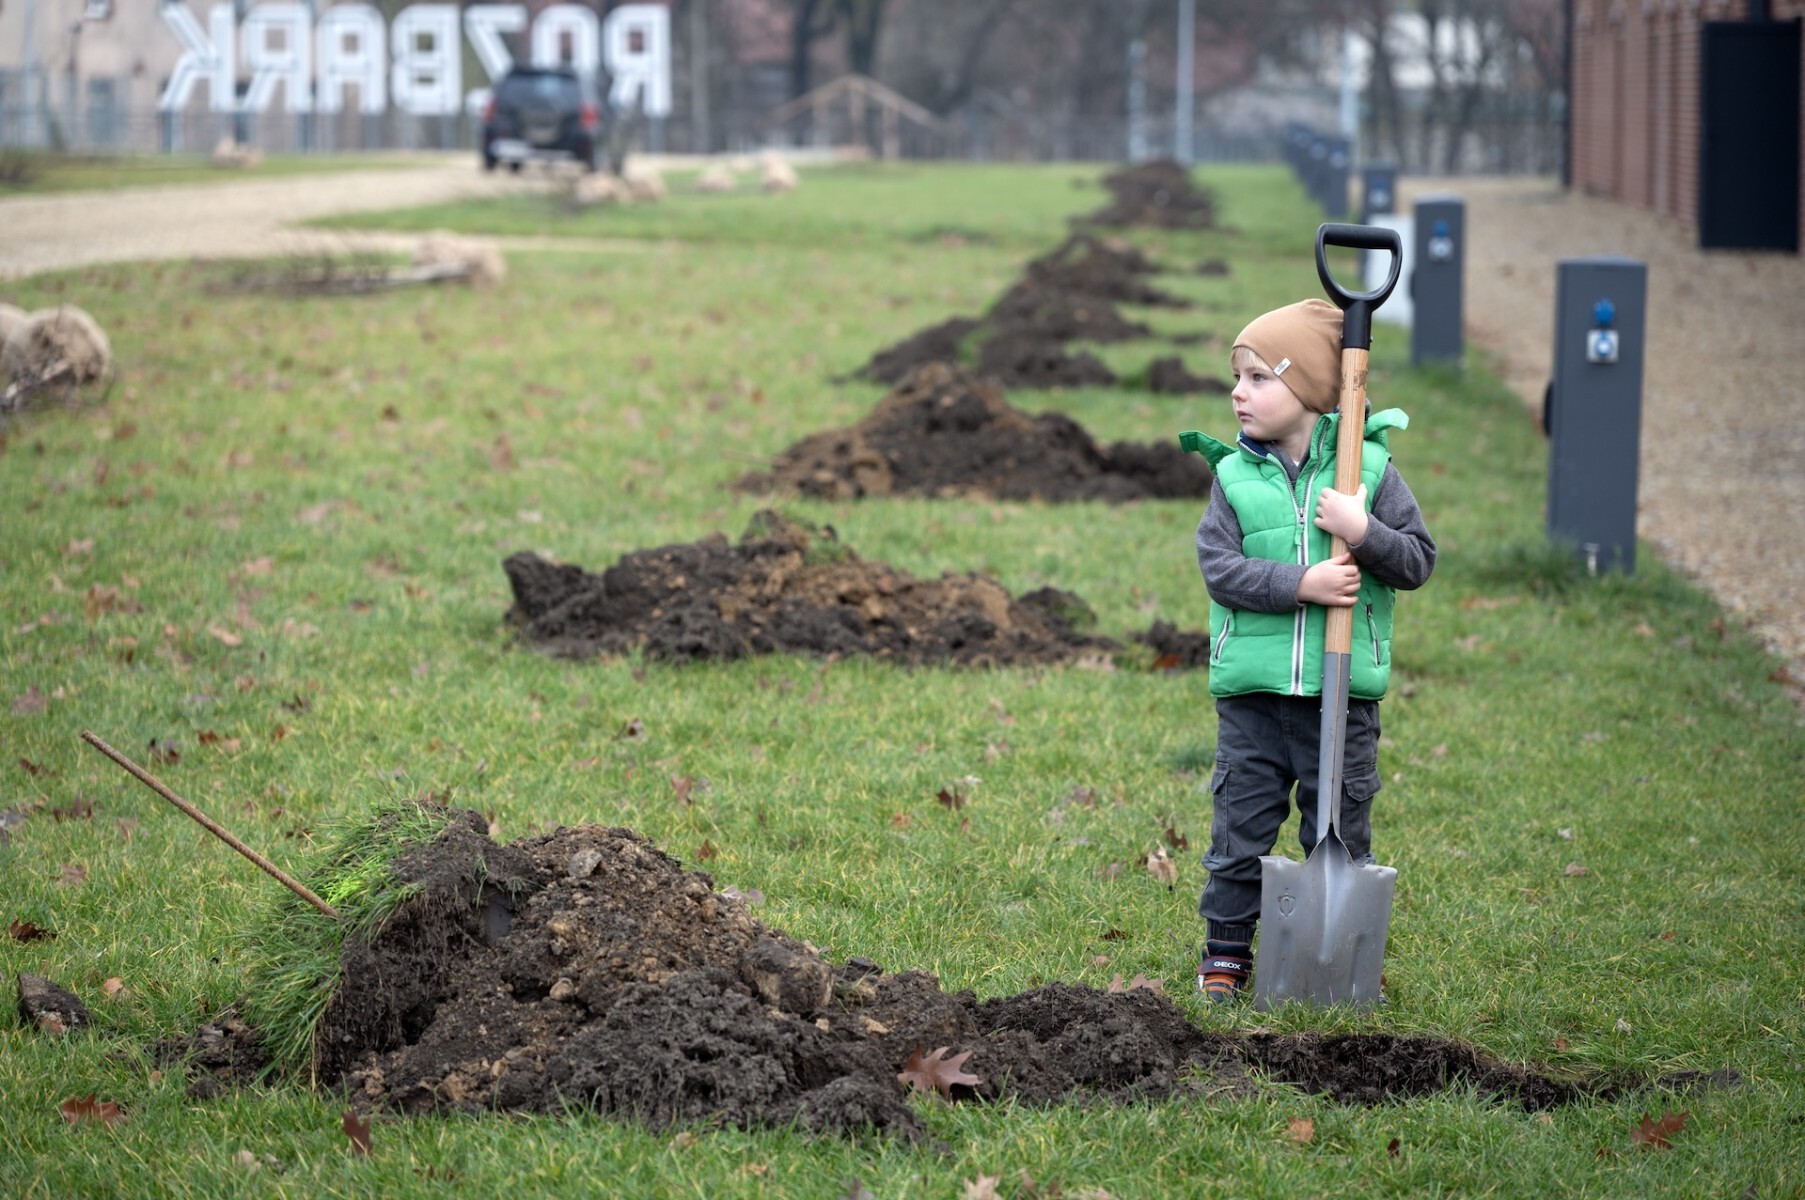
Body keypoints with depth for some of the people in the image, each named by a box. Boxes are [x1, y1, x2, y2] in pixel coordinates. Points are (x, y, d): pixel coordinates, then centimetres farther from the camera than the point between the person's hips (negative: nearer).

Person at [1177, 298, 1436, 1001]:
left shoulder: (1369, 468, -1)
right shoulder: (1234, 475, 2)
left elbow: (1418, 561, -1)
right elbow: (1219, 566, -8)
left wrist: (1364, 533, -19)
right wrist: (1303, 584, -18)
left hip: (1342, 694, -1)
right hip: (1251, 691, 1)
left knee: (1341, 830, 8)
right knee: (1242, 824, 6)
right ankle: (1227, 949, 19)